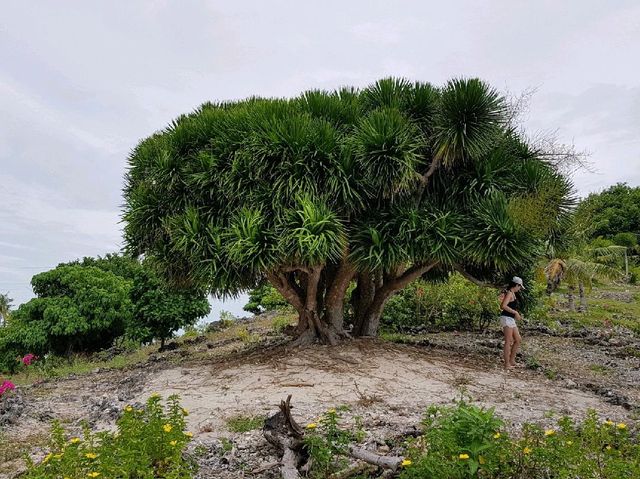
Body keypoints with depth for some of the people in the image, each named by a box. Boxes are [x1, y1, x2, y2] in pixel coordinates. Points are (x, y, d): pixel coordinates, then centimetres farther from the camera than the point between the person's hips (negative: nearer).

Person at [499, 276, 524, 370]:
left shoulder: (512, 293, 16)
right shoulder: (509, 293, -12)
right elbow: (503, 306, -26)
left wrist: (516, 315, 18)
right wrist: (515, 312, -19)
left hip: (511, 320, 10)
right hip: (507, 319, -10)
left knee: (518, 340, 15)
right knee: (508, 342, -6)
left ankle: (511, 360, 22)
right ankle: (507, 364, -1)